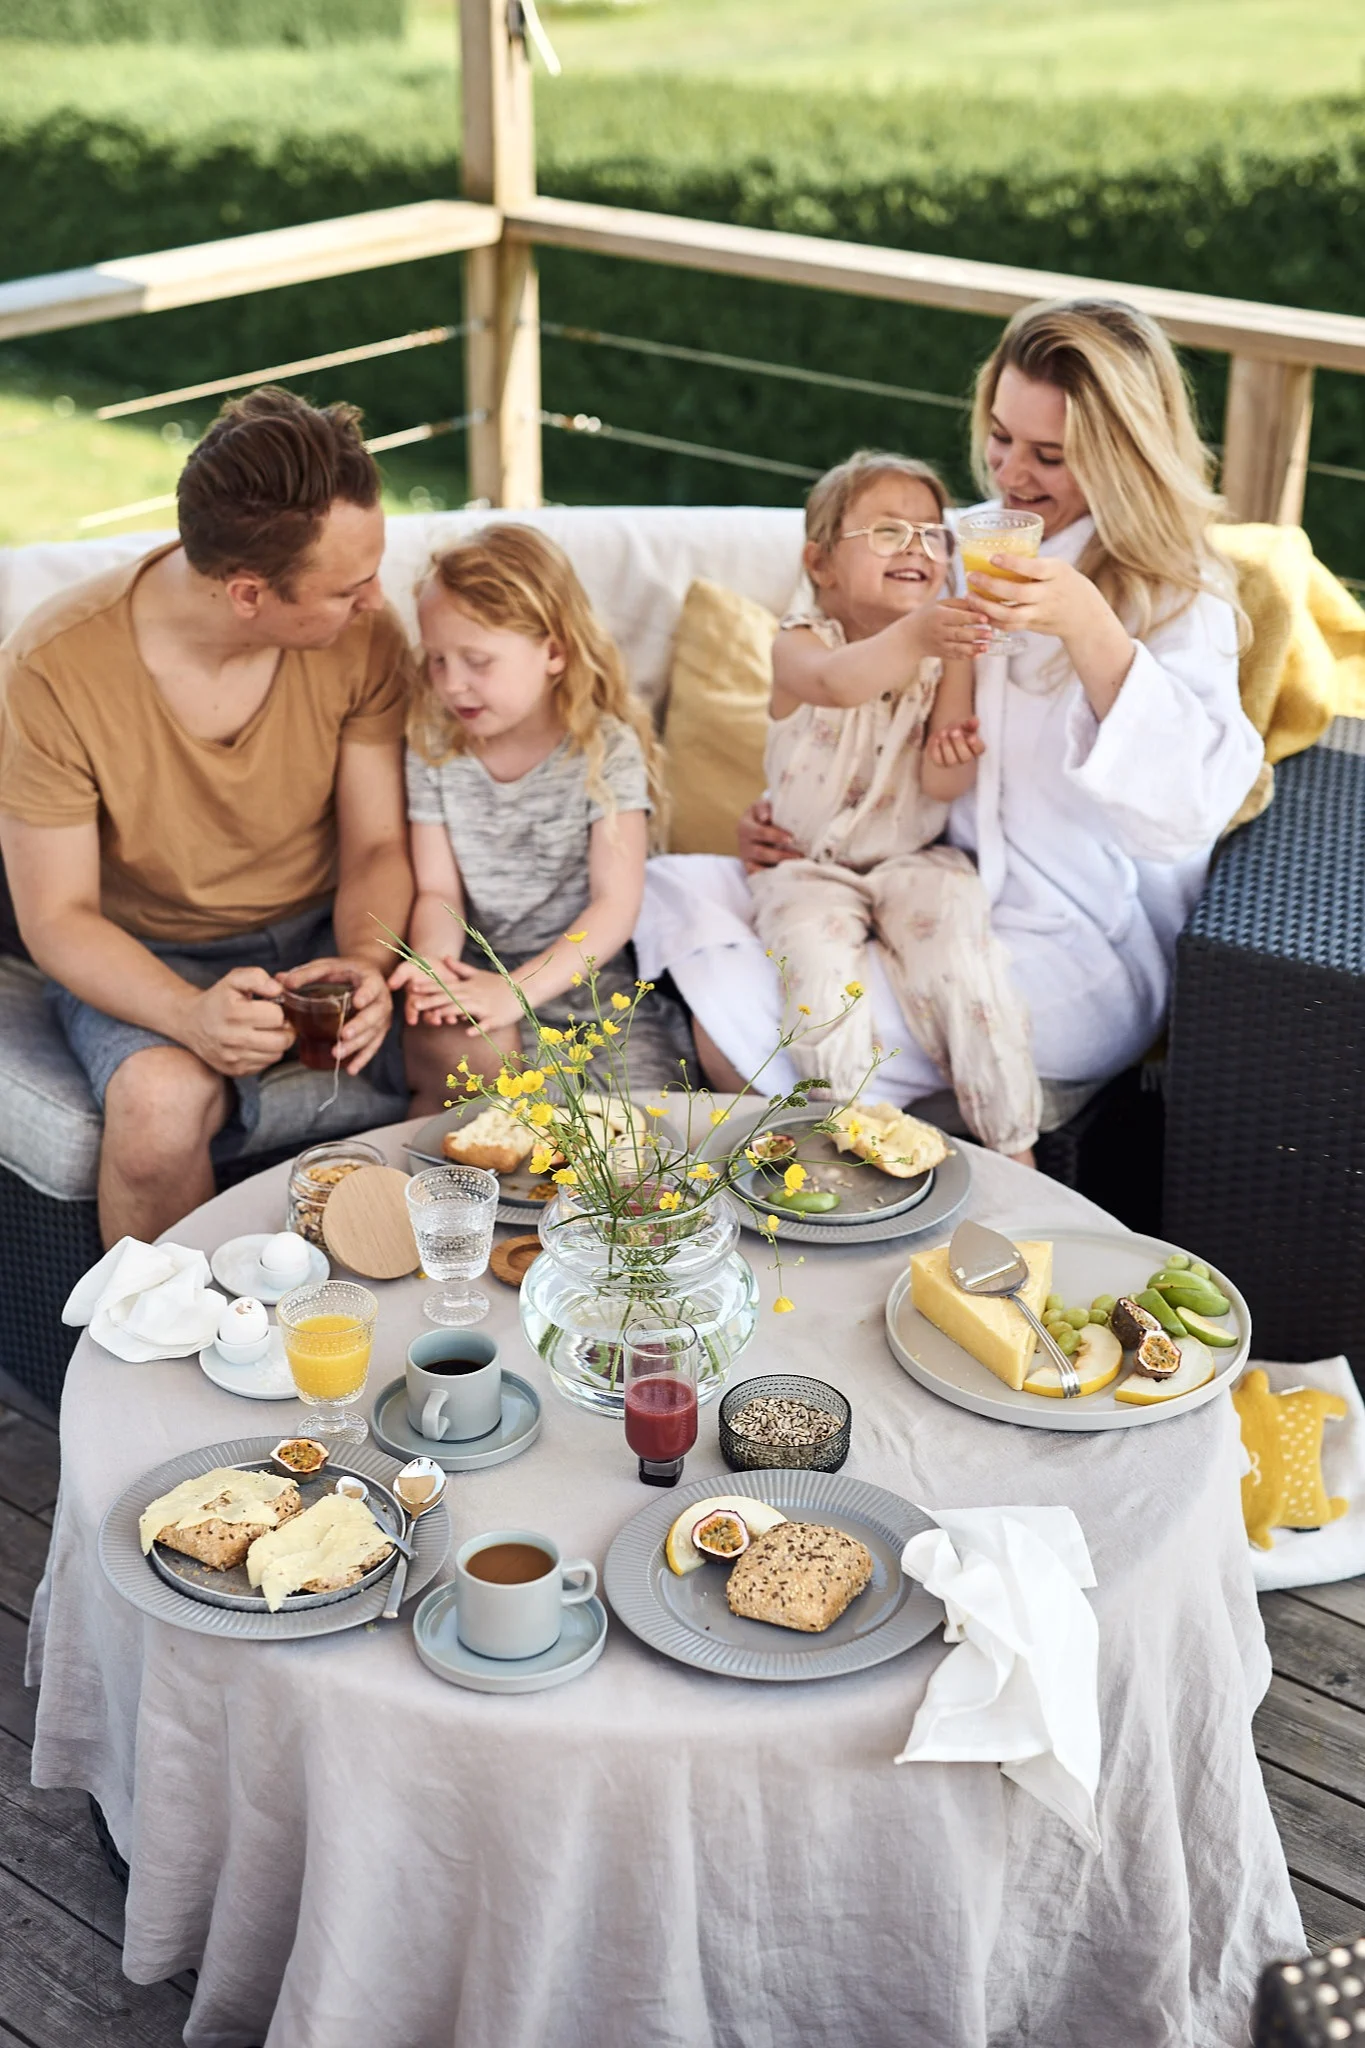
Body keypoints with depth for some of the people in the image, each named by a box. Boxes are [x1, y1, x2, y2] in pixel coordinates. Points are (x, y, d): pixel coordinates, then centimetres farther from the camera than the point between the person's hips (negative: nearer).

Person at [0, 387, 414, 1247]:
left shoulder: (362, 634, -13)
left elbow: (376, 844, -5)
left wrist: (367, 960, -28)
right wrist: (191, 1015, -35)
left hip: (321, 930, 3)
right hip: (146, 957, -3)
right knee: (160, 1101, -34)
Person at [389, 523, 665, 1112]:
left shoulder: (608, 749, -7)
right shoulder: (435, 750, 3)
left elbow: (617, 903, -12)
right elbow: (437, 890, 2)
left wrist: (519, 988, -24)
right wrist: (432, 960, -22)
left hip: (584, 974, -1)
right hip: (476, 973, 1)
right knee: (466, 1052, -31)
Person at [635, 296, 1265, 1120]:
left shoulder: (1180, 602, -9)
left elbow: (1188, 809, -27)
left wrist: (1089, 629, -37)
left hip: (1079, 952, -8)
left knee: (735, 1030, -23)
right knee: (671, 891, -7)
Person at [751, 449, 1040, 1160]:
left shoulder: (950, 651, 2)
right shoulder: (801, 641, -7)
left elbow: (941, 785, -6)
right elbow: (835, 682, -35)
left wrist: (955, 755, -30)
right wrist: (914, 635, -54)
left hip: (912, 859, 1)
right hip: (808, 864, -1)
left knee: (955, 926, -26)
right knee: (815, 948, -30)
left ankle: (1011, 1144, -15)